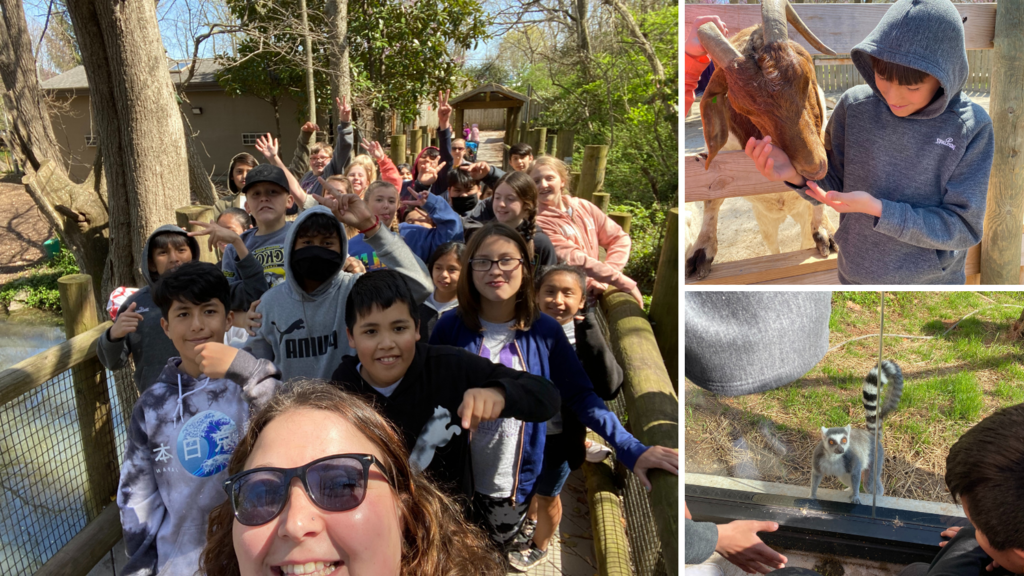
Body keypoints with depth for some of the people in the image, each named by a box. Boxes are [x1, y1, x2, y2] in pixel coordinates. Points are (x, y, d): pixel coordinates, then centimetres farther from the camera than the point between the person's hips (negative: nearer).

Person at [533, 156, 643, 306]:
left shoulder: (584, 207, 7)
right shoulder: (538, 222, -9)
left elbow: (620, 239, 7)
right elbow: (574, 259, -17)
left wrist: (603, 279, -6)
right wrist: (624, 282, -19)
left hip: (598, 290, 4)